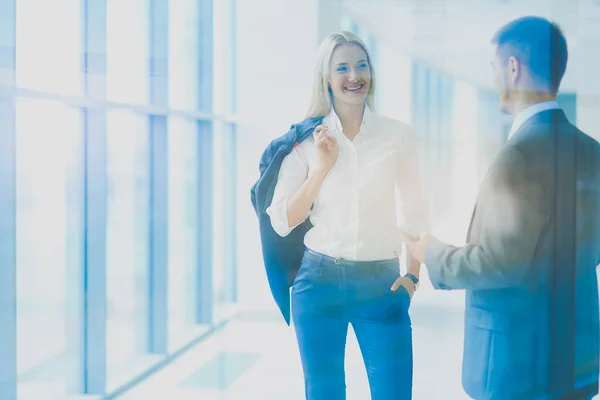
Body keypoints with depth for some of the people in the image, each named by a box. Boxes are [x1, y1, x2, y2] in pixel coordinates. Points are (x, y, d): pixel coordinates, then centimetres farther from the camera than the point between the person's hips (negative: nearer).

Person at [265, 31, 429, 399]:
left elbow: (416, 213, 9)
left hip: (382, 284, 0)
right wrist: (322, 168, -10)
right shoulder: (307, 139, 1)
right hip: (320, 281, 1)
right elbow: (282, 222, -2)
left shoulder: (397, 135, 2)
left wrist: (413, 273, 0)